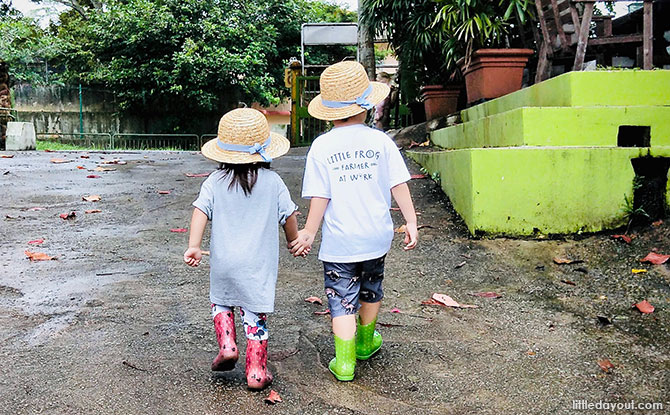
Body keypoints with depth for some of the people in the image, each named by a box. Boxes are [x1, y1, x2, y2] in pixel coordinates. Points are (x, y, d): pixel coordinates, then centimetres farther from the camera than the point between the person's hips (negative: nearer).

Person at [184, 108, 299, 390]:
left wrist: (193, 246, -15)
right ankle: (256, 372, 11)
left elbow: (200, 211, -11)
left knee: (221, 301, 27)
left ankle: (226, 345, 12)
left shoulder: (215, 182, 0)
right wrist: (294, 242, 23)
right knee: (256, 314, 7)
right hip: (258, 265, -1)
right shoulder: (272, 181, -1)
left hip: (223, 262, 1)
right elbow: (288, 216, 6)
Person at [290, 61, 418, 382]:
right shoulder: (380, 141, -5)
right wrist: (411, 222, 5)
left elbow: (319, 198, -9)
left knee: (342, 299, 7)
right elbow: (399, 185, -4)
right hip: (376, 237, 3)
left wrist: (308, 234, 1)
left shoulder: (321, 147, -8)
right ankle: (366, 343, 43)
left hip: (339, 242, -2)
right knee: (371, 291, 23)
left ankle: (344, 362, 9)